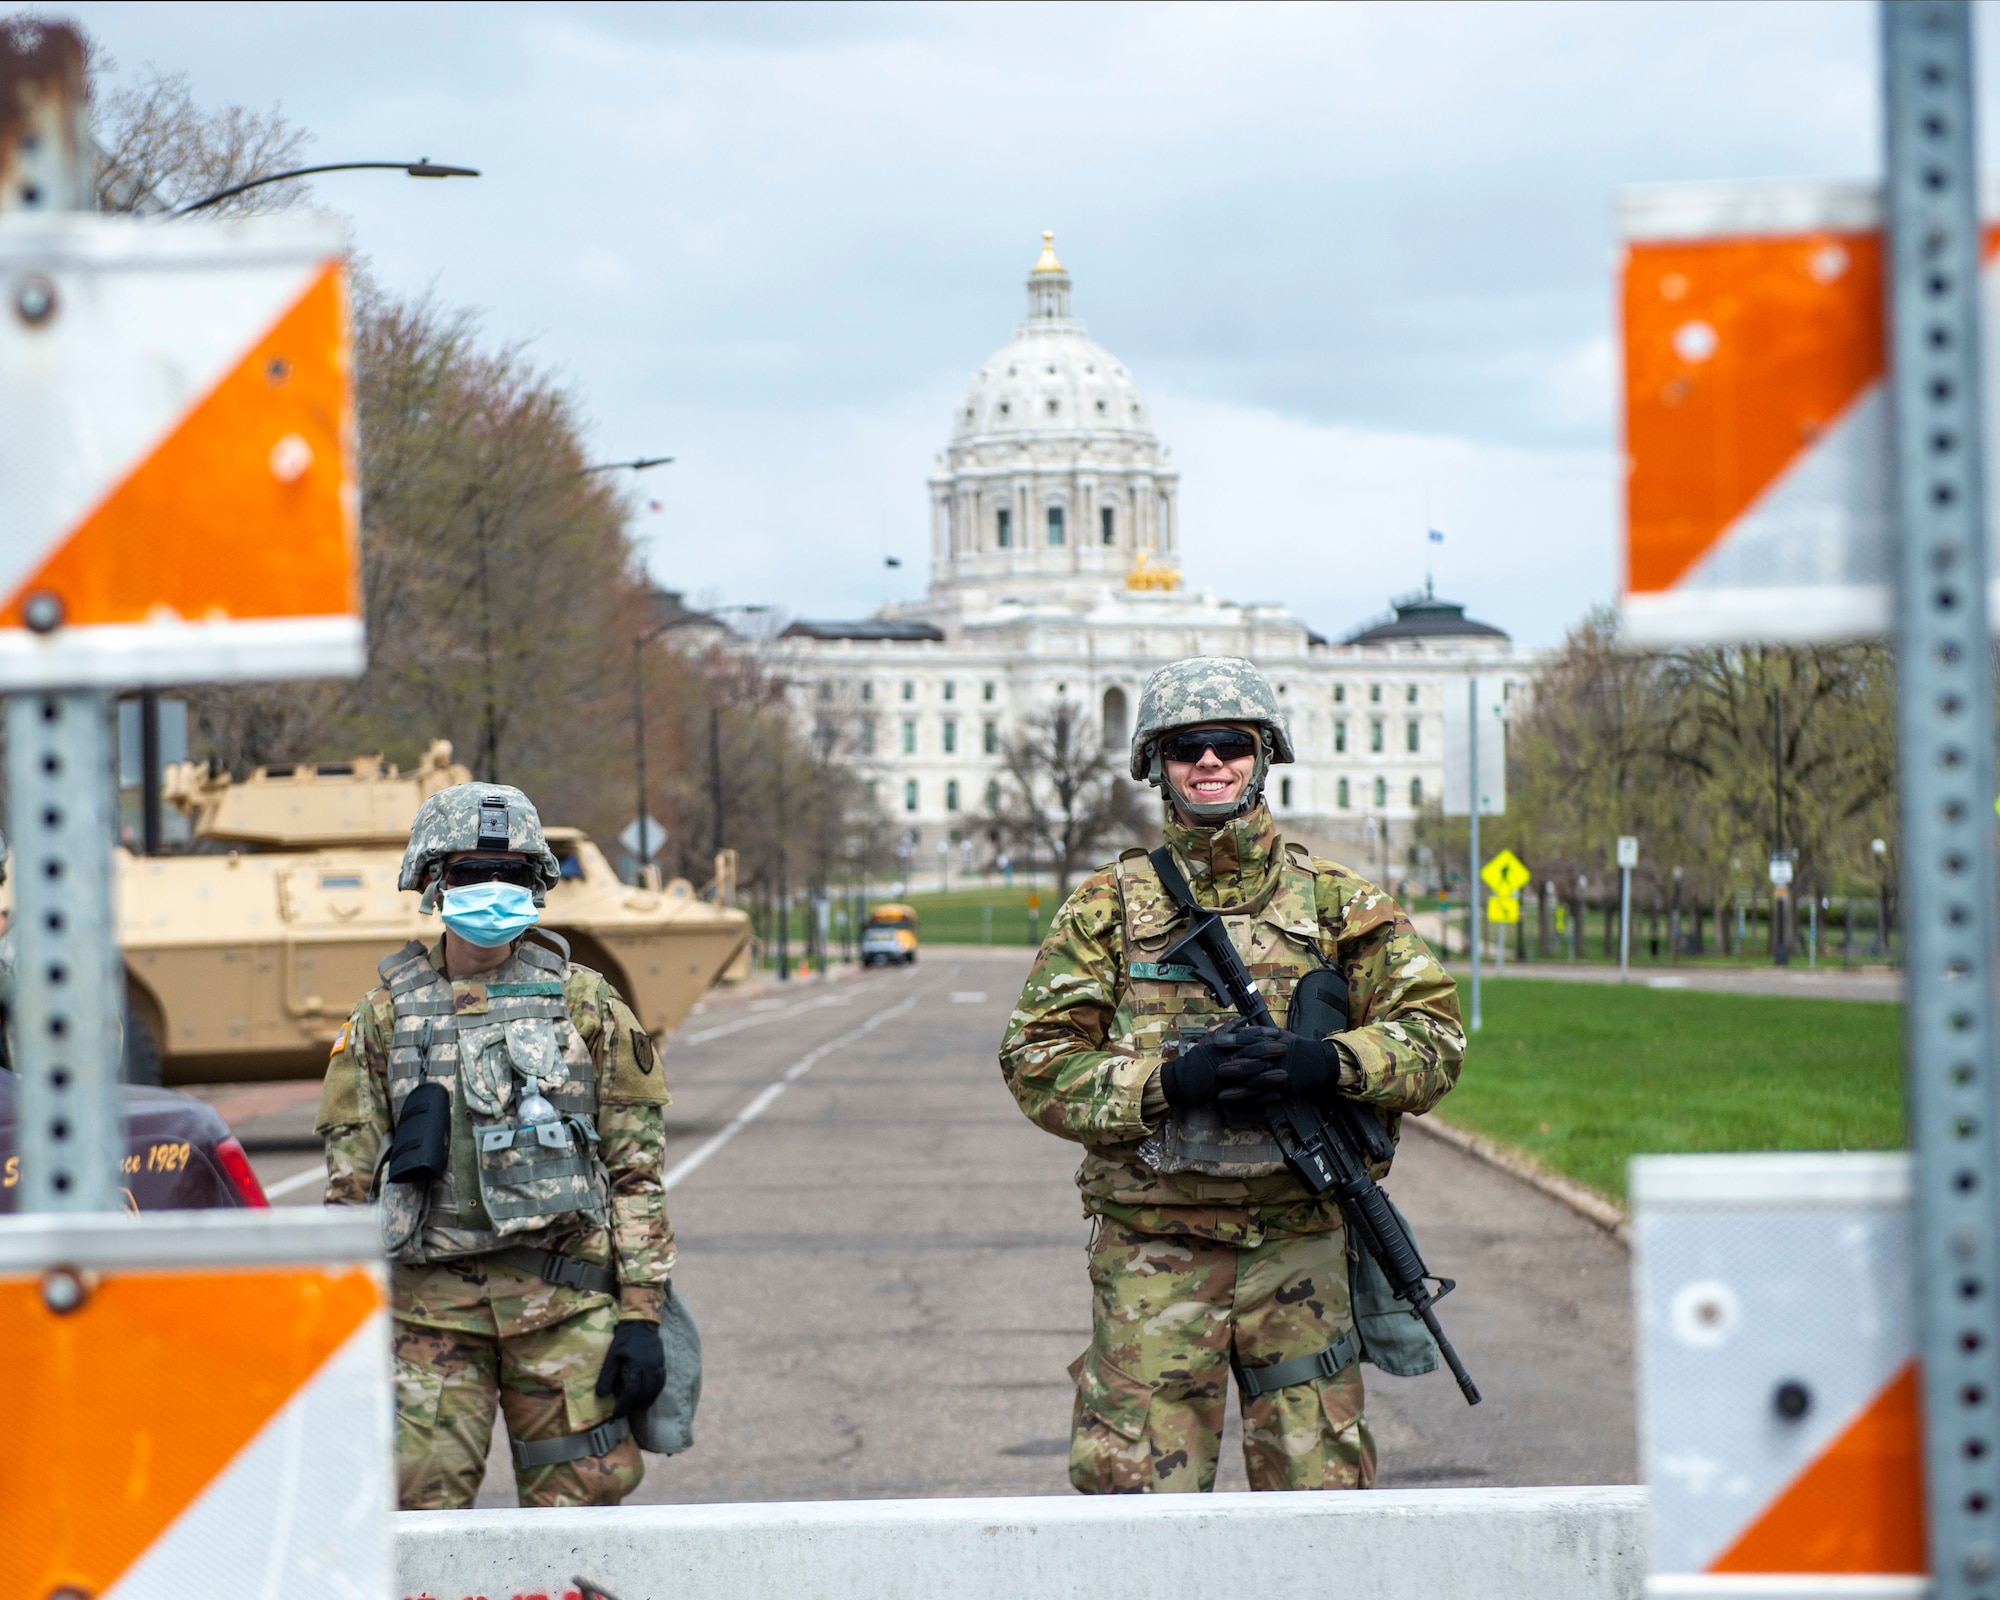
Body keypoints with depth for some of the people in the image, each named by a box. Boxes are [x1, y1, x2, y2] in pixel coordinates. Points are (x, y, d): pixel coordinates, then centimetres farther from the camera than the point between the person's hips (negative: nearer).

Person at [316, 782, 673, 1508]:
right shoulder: (386, 1016, 8)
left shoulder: (585, 1004, 6)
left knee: (579, 1503, -2)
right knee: (422, 1507, -7)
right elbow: (349, 1182, 9)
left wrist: (642, 1313, -4)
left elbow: (637, 1170, 4)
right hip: (432, 1305, 0)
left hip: (564, 1299, 0)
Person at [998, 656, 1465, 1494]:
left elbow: (1433, 1035, 3)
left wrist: (1327, 1062, -16)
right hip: (1152, 1248, -1)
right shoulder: (1109, 906, 6)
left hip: (1298, 1244, 1)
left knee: (1318, 1483, 3)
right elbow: (1037, 1061, 0)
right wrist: (1167, 1083, -16)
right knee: (1140, 1489, -4)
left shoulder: (1336, 902, 8)